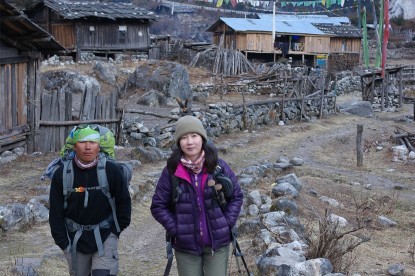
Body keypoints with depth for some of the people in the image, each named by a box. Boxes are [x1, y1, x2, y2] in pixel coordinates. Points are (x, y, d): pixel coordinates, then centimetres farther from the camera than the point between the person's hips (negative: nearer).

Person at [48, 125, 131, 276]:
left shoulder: (111, 171, -13)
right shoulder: (62, 174, -9)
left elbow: (124, 202, 0)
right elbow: (55, 211, -2)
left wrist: (118, 228, 4)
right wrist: (62, 241, -3)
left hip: (105, 235, -2)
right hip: (75, 238, 2)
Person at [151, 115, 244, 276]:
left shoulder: (218, 166, -6)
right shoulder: (171, 171, -8)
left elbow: (236, 196, 5)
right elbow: (158, 206, -1)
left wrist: (227, 223, -5)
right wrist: (175, 229, -9)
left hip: (218, 242, 1)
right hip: (185, 246, 0)